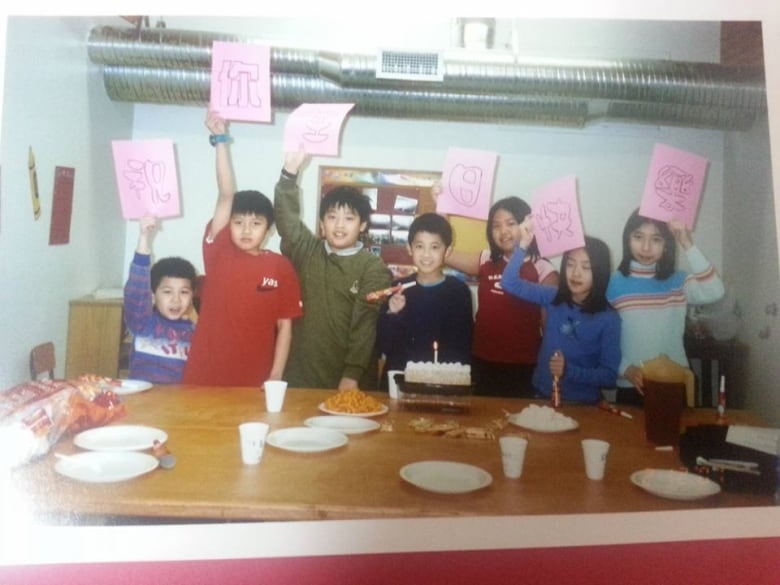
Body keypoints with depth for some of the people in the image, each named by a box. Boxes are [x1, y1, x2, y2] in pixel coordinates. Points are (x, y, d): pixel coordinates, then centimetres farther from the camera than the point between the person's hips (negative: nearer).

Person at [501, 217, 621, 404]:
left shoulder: (609, 319, -9)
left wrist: (569, 370, -23)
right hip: (543, 395, 2)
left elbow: (609, 376, -9)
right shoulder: (554, 298, -1)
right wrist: (523, 244, -19)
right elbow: (510, 283, -7)